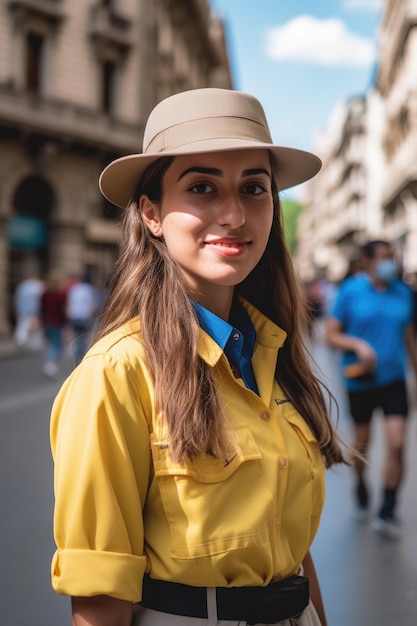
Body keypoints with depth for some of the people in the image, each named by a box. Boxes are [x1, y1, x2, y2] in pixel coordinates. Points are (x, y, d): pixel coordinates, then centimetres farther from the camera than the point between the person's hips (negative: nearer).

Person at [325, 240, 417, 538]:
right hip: (360, 380, -2)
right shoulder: (350, 291, -6)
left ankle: (388, 511, 4)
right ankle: (361, 486, 43)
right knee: (362, 443, 14)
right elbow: (331, 334, -5)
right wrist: (358, 345, -22)